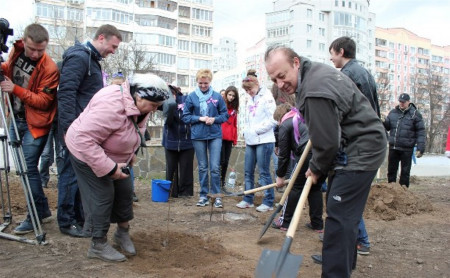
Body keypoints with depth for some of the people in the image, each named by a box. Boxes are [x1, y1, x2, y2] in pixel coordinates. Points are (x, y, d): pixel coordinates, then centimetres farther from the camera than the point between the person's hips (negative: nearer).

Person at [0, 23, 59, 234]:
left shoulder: (49, 68, -20)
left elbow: (44, 101, -20)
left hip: (34, 124, -7)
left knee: (28, 168, -7)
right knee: (23, 166, 11)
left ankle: (36, 215, 8)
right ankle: (42, 208, 24)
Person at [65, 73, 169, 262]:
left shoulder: (140, 107, -8)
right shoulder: (111, 106, -37)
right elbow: (84, 140, -38)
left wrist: (130, 155, 5)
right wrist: (109, 168, -35)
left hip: (115, 156, 8)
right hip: (87, 154, -8)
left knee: (125, 191, 8)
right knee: (103, 196, -8)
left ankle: (123, 233, 28)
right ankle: (98, 246, 8)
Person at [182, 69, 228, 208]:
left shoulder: (217, 96, 1)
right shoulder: (191, 97, 1)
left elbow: (225, 115, 7)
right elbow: (185, 117, 3)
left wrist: (214, 119, -12)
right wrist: (199, 118, -10)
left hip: (215, 135, -1)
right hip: (198, 135, 1)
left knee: (215, 167, -3)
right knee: (202, 167, 10)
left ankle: (216, 195, 9)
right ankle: (204, 195, 20)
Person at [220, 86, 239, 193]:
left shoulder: (234, 108, 15)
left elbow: (235, 124, 16)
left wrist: (235, 138, 11)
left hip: (229, 138, 5)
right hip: (220, 137, -5)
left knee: (226, 162, 8)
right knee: (221, 161, -6)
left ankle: (223, 184, 18)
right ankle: (217, 184, 2)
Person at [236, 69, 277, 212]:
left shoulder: (267, 97, -7)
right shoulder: (249, 99, 16)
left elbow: (272, 120, -14)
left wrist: (256, 130, -12)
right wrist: (246, 132, 5)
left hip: (264, 140, -7)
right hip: (250, 141, 7)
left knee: (264, 172, -2)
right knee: (248, 171, 10)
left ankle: (268, 202, 9)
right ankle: (248, 199, 21)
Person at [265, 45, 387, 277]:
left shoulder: (315, 92, -28)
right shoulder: (315, 70, 6)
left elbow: (326, 142, -24)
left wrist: (317, 169, -6)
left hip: (359, 152, -11)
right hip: (361, 147, 11)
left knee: (339, 215, -12)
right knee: (344, 211, 23)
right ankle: (344, 259, 41)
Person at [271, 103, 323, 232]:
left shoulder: (285, 125, 10)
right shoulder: (302, 118, 31)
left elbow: (284, 154, 9)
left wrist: (280, 176, 19)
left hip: (310, 154, -7)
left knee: (296, 186, 8)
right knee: (315, 187, 19)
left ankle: (285, 222, 18)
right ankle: (317, 224, 23)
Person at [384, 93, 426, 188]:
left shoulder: (415, 114, -2)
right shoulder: (393, 112, 9)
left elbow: (420, 132, -5)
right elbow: (387, 126, 13)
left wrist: (420, 148, -11)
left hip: (407, 149, -3)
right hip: (393, 147, 4)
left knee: (405, 171, 7)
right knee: (391, 169, 11)